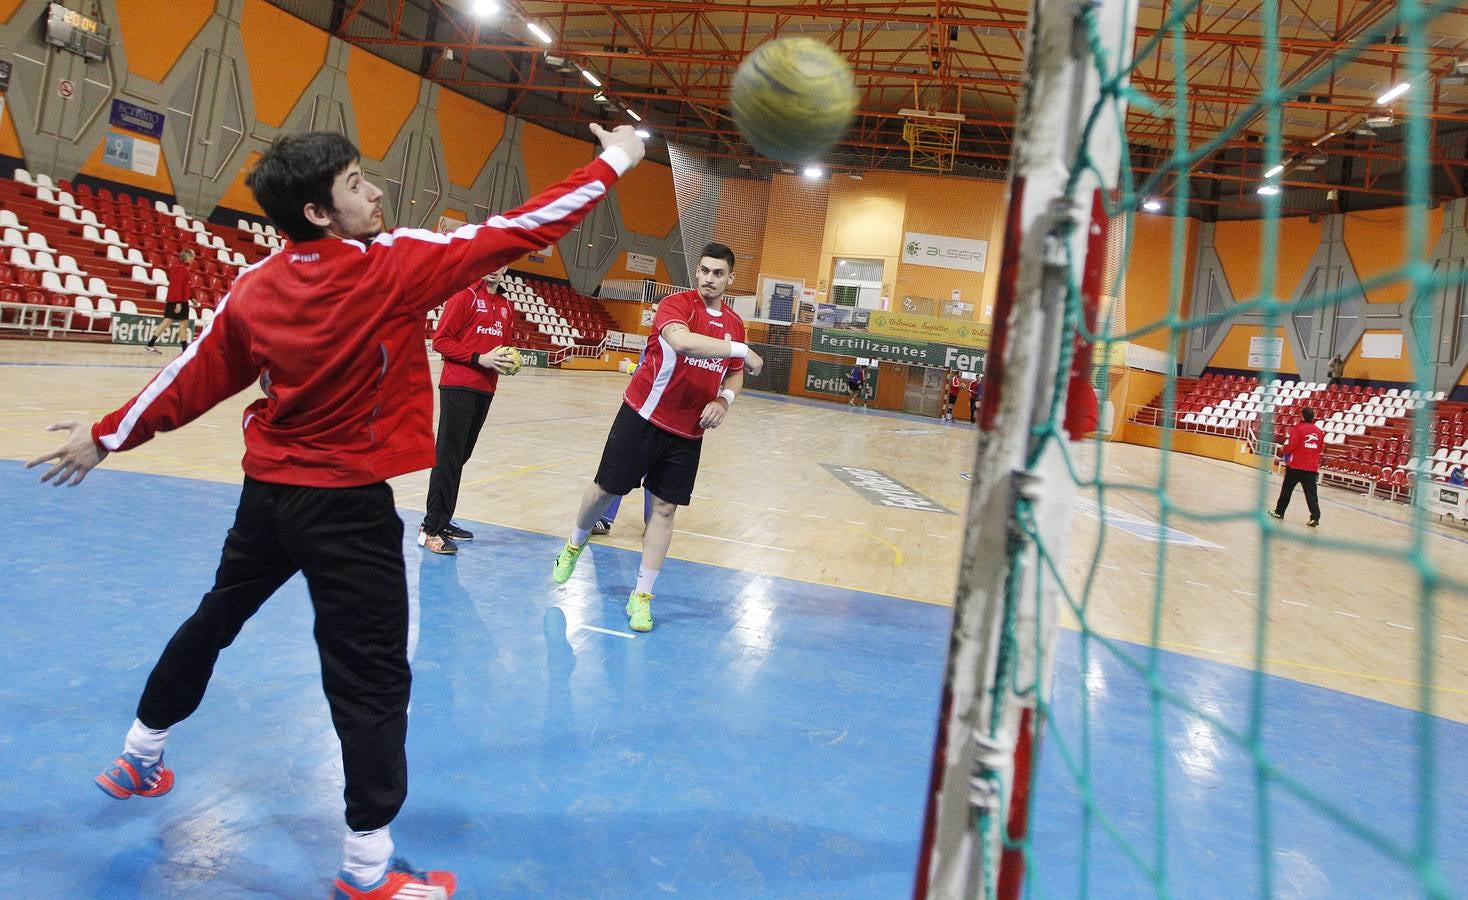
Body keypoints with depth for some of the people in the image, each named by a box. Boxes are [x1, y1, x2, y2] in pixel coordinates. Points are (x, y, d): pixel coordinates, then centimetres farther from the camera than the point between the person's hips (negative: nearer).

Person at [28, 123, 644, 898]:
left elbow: (192, 380, 6)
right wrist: (614, 163, -5)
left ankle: (139, 757, 48)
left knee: (214, 620, 27)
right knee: (372, 677, 2)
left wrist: (104, 438, 21)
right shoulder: (393, 263, -15)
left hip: (268, 491, 7)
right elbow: (517, 231, -14)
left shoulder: (252, 287, 0)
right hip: (347, 503, -6)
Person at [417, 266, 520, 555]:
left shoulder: (506, 307, 15)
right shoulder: (465, 296, -5)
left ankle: (442, 521, 19)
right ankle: (430, 529, -5)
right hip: (458, 387, -7)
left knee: (460, 457, 11)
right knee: (448, 458, -9)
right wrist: (479, 359, -17)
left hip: (486, 390, 7)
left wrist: (506, 362, 4)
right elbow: (440, 340, -8)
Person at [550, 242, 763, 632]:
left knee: (664, 508, 3)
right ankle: (575, 545, 37)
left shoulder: (734, 323, 7)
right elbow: (681, 340, -34)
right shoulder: (676, 304, -11)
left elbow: (735, 376, 19)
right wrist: (741, 349, -31)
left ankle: (641, 597, 13)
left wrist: (724, 399, -3)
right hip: (643, 417, -4)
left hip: (688, 433, 4)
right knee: (606, 488, 6)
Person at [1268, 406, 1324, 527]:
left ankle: (1279, 512, 22)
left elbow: (1291, 446, -15)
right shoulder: (1319, 431, 6)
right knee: (1311, 493, 2)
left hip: (1295, 466, -3)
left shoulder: (1298, 428, -9)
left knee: (1287, 490, 12)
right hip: (1312, 467, 3)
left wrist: (1286, 450, 6)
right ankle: (1315, 517, -9)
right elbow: (1320, 448, 13)